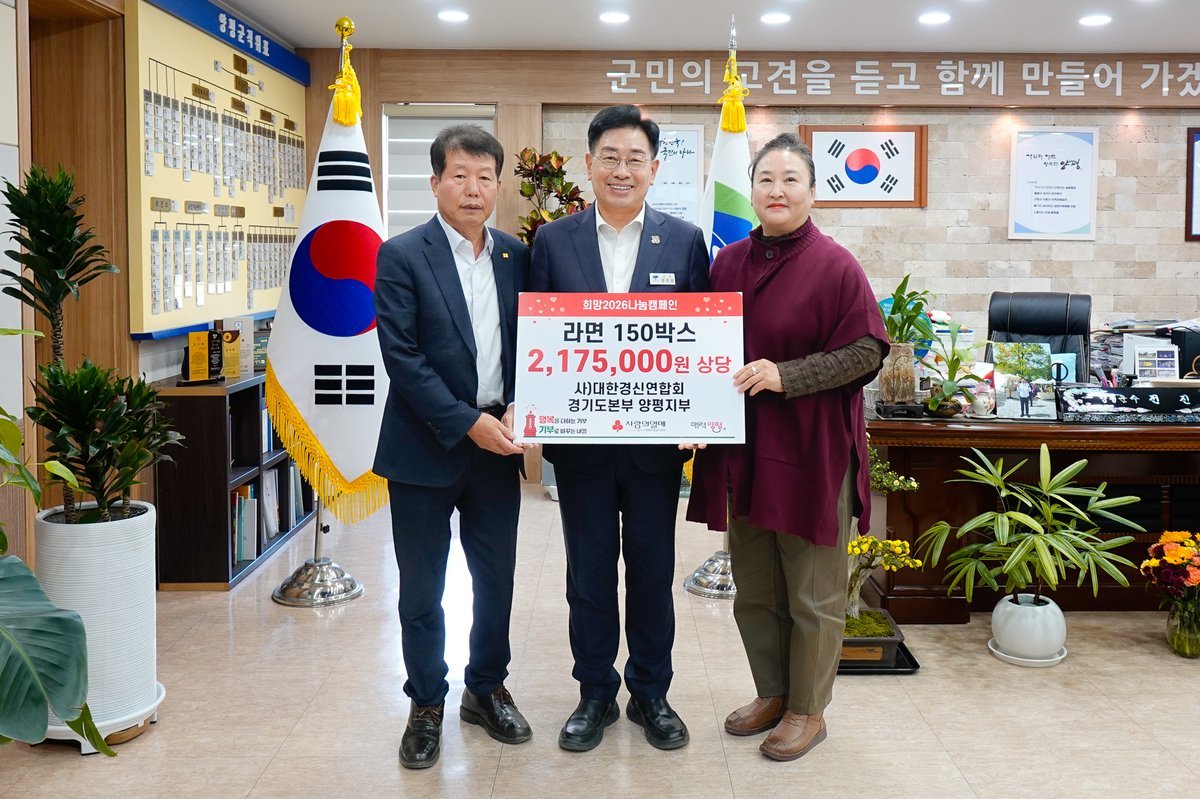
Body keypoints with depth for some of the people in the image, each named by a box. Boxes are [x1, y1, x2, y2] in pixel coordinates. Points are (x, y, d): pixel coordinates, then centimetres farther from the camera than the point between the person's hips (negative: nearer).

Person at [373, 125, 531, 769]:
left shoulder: (516, 255, 7)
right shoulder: (402, 256, -7)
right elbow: (401, 355, -13)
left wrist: (516, 408, -9)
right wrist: (467, 423, -17)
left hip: (497, 447, 4)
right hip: (426, 448, -4)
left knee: (496, 578, 13)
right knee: (422, 588, 8)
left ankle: (487, 690, 32)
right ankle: (426, 705, 24)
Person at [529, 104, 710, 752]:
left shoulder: (685, 241, 2)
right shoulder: (552, 241, 1)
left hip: (656, 438, 0)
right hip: (580, 439, 0)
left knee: (654, 569, 11)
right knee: (589, 571, 11)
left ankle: (651, 693, 28)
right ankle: (595, 693, 27)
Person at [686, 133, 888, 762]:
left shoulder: (835, 266, -9)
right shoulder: (729, 263, 7)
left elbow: (866, 351, -13)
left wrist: (786, 375, -22)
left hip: (810, 452, -5)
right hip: (744, 451, 6)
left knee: (812, 594, 7)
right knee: (754, 588, 17)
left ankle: (807, 710, 24)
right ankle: (772, 693, 35)